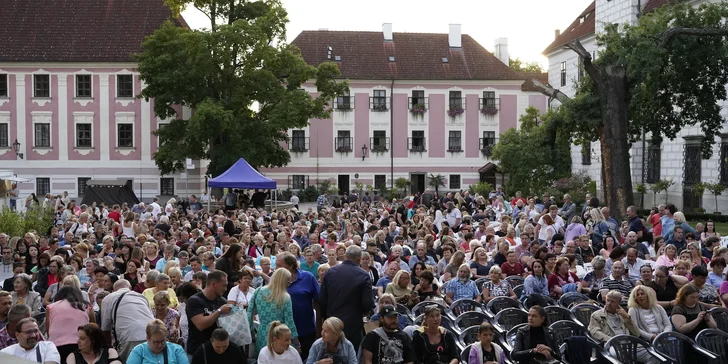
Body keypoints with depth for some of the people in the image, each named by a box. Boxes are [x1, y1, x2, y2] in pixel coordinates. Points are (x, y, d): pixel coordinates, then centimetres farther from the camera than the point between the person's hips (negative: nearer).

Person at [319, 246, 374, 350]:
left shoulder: (330, 272, -1)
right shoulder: (363, 276, -12)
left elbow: (321, 300, 2)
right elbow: (368, 304, -16)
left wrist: (325, 317, 15)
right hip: (353, 325, -4)